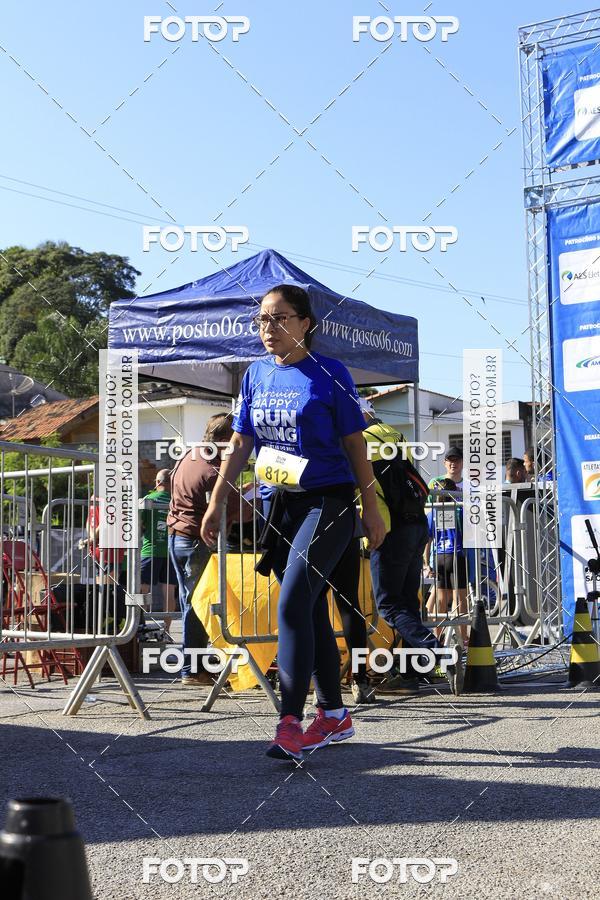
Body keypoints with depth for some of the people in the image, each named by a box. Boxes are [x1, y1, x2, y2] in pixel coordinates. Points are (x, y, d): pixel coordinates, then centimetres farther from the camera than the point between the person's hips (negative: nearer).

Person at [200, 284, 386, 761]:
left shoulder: (330, 374, -5)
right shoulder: (255, 375, 8)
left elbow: (354, 443, -2)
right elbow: (241, 444, 13)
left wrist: (372, 507, -2)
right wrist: (217, 502, 10)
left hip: (327, 503, -6)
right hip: (278, 506, 6)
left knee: (292, 604, -18)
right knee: (311, 610, 12)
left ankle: (290, 723, -18)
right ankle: (335, 716, 23)